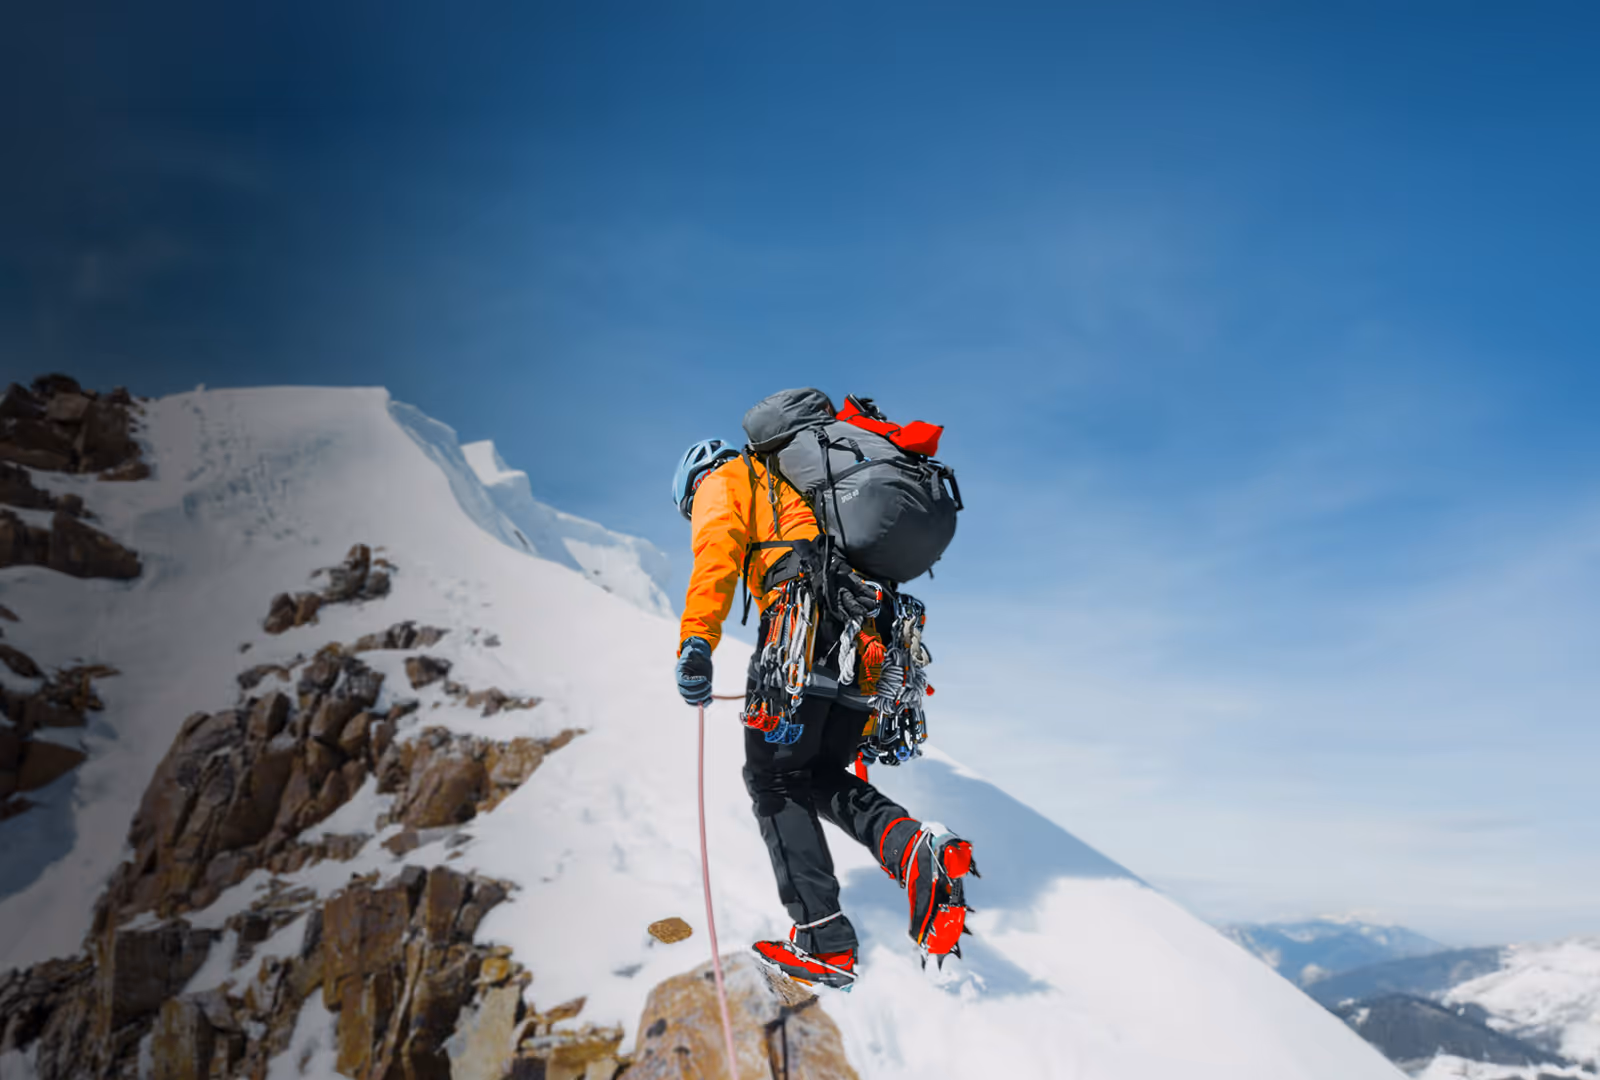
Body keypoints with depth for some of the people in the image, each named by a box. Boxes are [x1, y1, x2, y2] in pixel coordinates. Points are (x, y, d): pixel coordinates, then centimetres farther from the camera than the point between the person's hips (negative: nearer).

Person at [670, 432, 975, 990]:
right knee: (821, 774, 18)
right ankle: (910, 844, -9)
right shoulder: (801, 487, 38)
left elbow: (718, 551, -7)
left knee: (775, 779, 3)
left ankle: (824, 941, -3)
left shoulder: (723, 480, 16)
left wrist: (697, 639, -20)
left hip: (804, 624, -7)